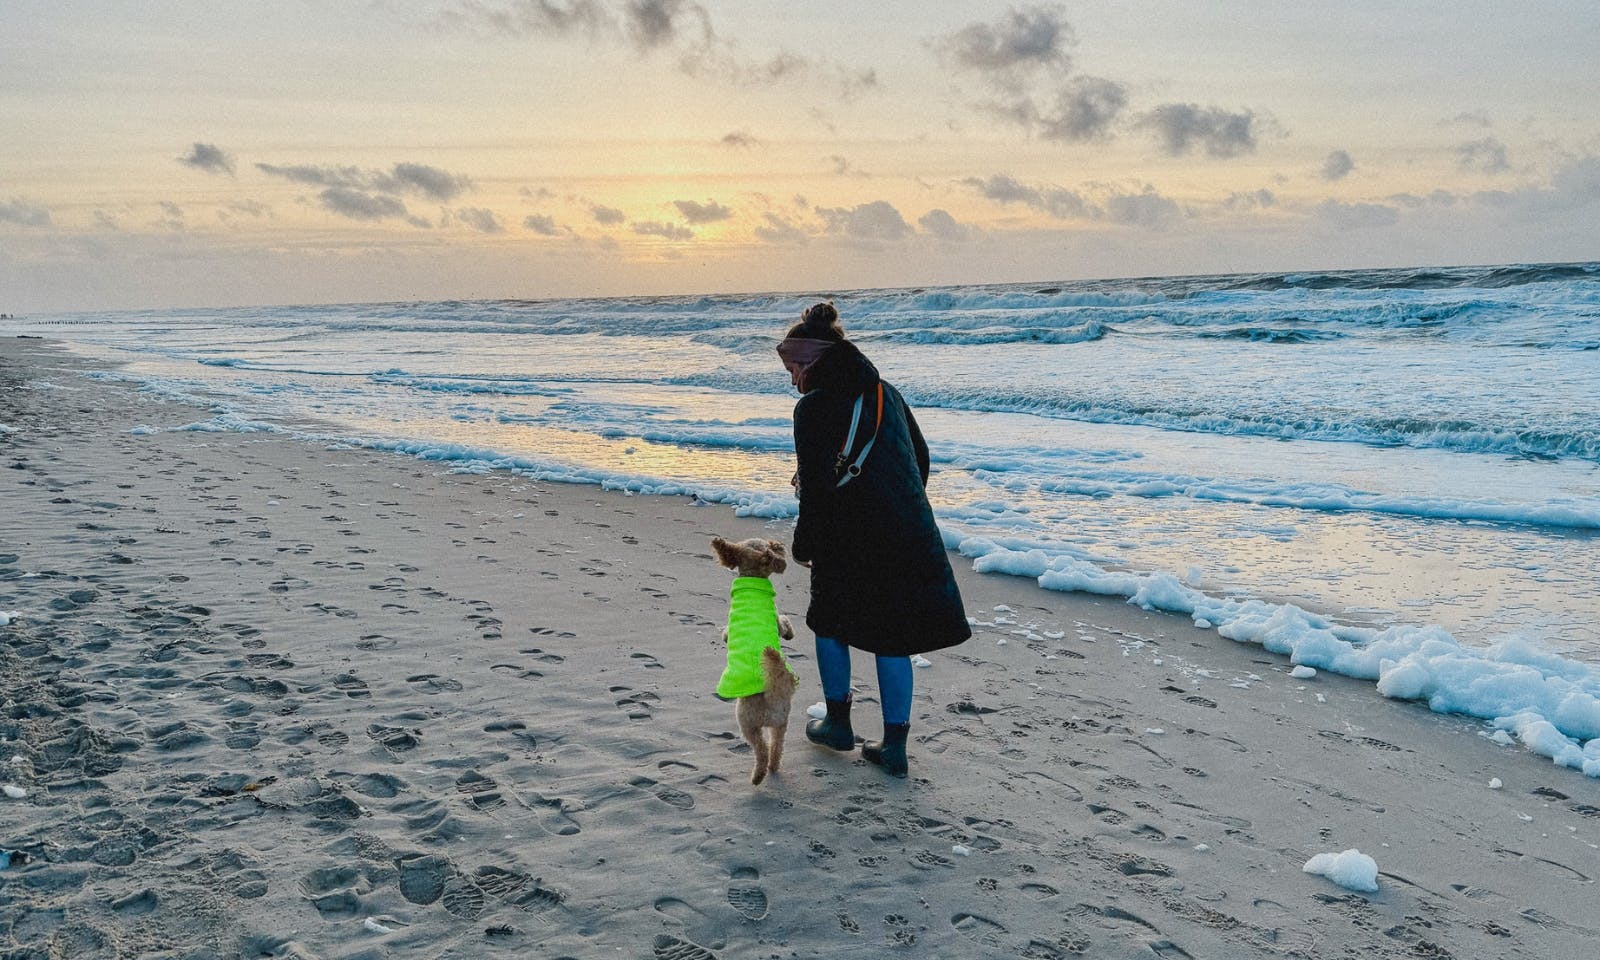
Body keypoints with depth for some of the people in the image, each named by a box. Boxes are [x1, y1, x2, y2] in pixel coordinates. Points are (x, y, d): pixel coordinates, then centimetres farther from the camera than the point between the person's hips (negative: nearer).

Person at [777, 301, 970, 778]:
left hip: (849, 543, -5)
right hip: (910, 538, 5)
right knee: (892, 637, 11)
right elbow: (920, 458, 16)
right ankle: (894, 746, 15)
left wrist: (804, 545, -2)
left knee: (830, 622, 19)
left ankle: (838, 723, 28)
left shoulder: (813, 407, -10)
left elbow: (816, 487, -14)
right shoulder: (886, 394, 10)